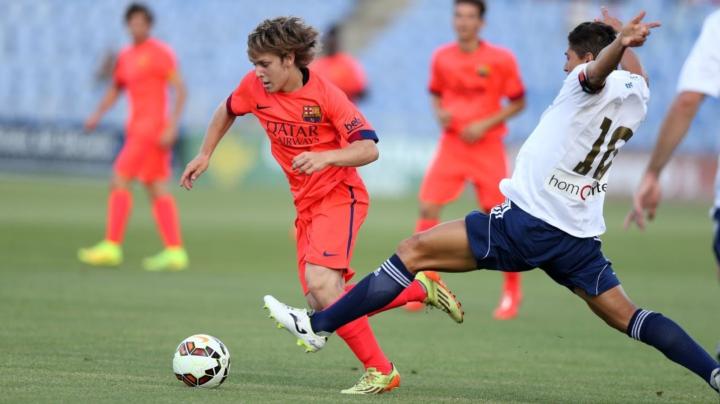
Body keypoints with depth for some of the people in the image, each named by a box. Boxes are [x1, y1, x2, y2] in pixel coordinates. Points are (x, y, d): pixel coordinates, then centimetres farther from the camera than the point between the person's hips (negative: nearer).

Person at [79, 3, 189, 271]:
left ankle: (111, 247, -11)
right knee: (158, 190, 6)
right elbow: (115, 89, 26)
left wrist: (172, 127, -21)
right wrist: (97, 116, 11)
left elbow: (180, 90, -13)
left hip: (151, 127, -9)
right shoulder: (126, 57, 15)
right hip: (138, 129, 9)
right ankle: (175, 251, 5)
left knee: (119, 181, -11)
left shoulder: (160, 53, -9)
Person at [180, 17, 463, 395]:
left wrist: (325, 157, -36)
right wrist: (204, 155, 19)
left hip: (339, 196, -7)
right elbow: (227, 111, 21)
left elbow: (369, 148, -22)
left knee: (321, 283, -27)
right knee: (324, 305, -2)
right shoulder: (255, 87, -2)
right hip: (306, 206, 7)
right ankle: (421, 289, 14)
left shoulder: (325, 95, -18)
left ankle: (380, 371, -16)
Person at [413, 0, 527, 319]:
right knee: (428, 208, -11)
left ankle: (512, 292, 14)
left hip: (487, 146, -2)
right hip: (451, 144, 2)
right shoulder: (441, 57, 3)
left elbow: (518, 102, -1)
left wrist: (486, 124, -13)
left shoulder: (501, 59, -6)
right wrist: (439, 113, -5)